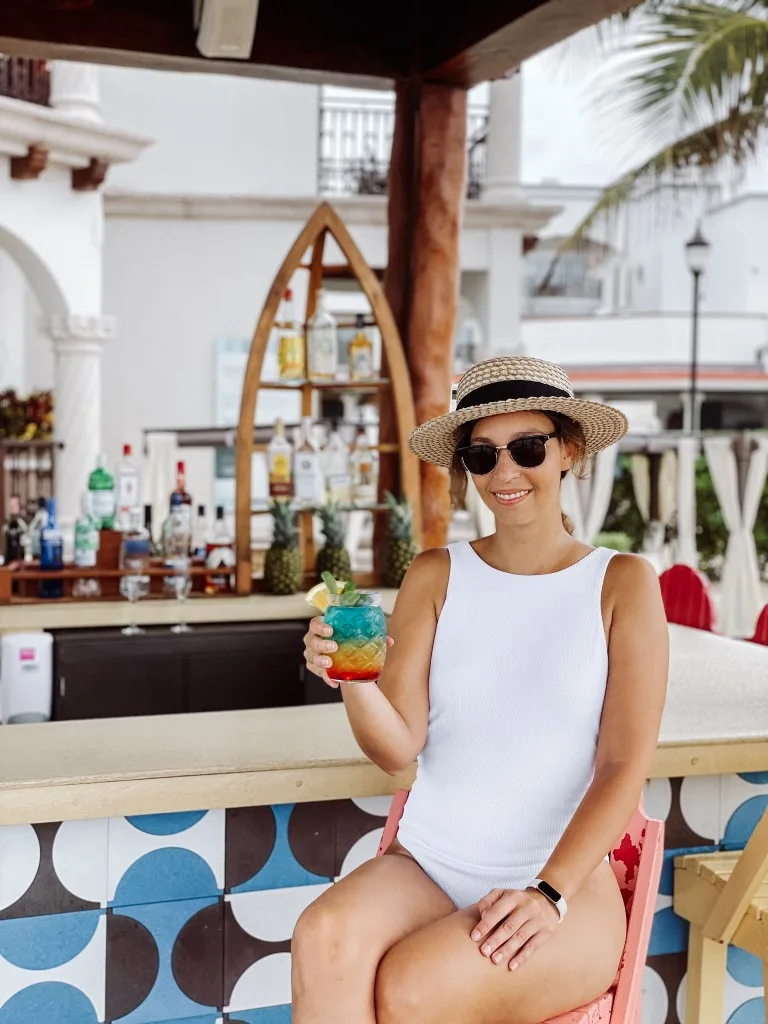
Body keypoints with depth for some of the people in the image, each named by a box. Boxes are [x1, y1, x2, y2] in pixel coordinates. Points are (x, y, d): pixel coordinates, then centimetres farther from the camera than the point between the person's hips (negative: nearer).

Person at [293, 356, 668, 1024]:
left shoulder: (622, 583, 1)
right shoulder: (435, 576, 6)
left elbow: (625, 765, -4)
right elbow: (398, 748, -2)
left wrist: (551, 893, -16)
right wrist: (352, 677, -22)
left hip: (567, 880, -2)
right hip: (424, 867, 2)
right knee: (326, 938, -29)